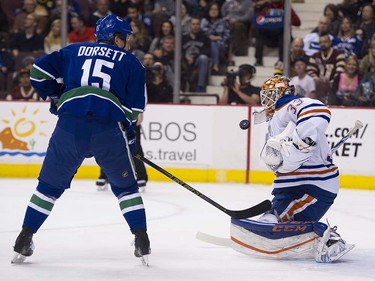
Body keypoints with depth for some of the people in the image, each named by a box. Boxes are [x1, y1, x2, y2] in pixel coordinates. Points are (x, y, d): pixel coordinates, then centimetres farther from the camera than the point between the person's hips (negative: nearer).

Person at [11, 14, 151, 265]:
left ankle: (24, 241, 12)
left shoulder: (73, 51, 22)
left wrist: (55, 97, 28)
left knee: (51, 184, 15)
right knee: (126, 186, 16)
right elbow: (135, 106, 9)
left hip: (70, 125, 1)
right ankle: (142, 241, 7)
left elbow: (40, 70, 15)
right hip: (109, 129, -1)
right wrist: (129, 136, 20)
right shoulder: (130, 61, 16)